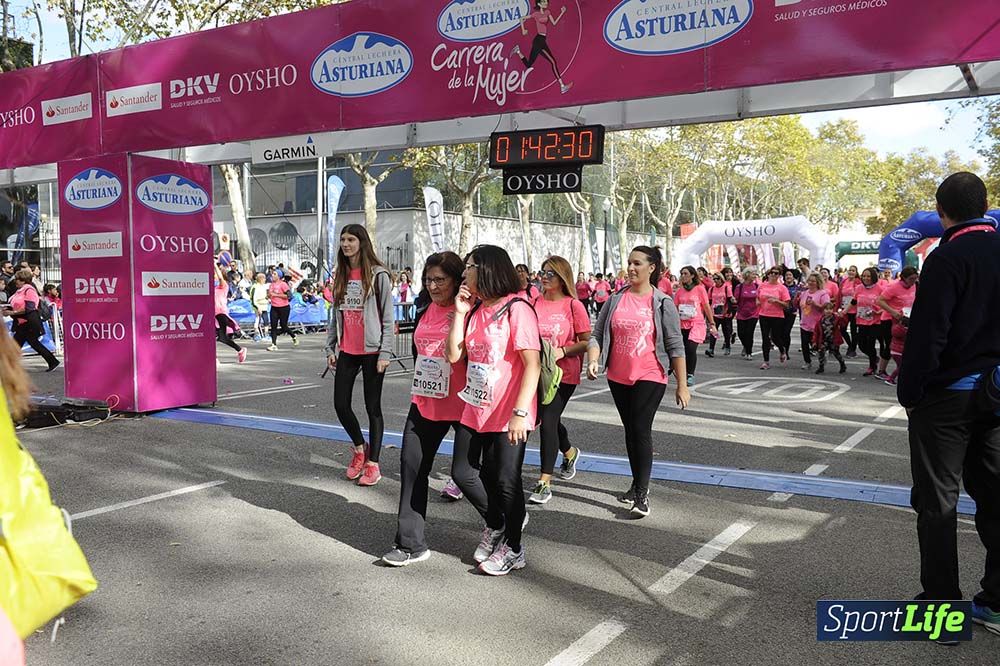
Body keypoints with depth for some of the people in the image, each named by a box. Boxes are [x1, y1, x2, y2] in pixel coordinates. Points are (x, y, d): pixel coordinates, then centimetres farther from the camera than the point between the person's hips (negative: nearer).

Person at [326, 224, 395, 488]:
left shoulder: (378, 275, -6)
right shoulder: (340, 276, 11)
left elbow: (388, 317, -8)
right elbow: (334, 315, 15)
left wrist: (385, 353, -13)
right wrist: (330, 348, 10)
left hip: (371, 351, -5)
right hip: (346, 351, 5)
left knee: (372, 407, 3)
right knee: (341, 404, 4)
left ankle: (373, 464, 13)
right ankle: (360, 448, 29)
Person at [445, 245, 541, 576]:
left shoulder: (516, 309, -13)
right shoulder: (474, 311, 10)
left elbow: (532, 365, -17)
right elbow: (454, 355, 3)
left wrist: (520, 412, -22)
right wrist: (460, 313, -2)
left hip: (508, 415, -7)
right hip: (475, 410, 7)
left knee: (505, 480, 2)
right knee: (463, 473, 10)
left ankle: (512, 548, 23)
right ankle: (496, 523, 36)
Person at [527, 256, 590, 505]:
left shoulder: (574, 306, -7)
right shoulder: (535, 303, 4)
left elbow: (586, 342, -6)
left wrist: (562, 351, -19)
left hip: (563, 374, -5)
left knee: (548, 421, -10)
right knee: (549, 419, 19)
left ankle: (544, 483, -1)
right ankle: (569, 452, 50)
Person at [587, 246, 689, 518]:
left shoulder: (662, 303, -5)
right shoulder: (615, 300, 3)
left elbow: (676, 347, -4)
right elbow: (597, 335, 4)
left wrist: (682, 385, -6)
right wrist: (593, 360, -16)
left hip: (649, 378, -4)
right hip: (618, 378, 4)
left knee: (641, 430, -10)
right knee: (630, 431, 14)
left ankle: (642, 494, -2)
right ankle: (638, 483, 29)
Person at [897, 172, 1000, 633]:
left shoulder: (948, 258, -14)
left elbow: (926, 335, -18)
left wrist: (908, 393, -8)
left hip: (948, 394, -7)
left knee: (937, 501, 2)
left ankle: (941, 605, 8)